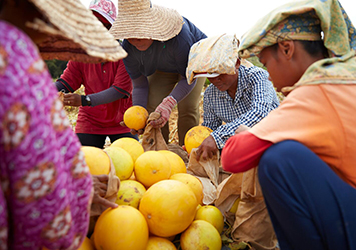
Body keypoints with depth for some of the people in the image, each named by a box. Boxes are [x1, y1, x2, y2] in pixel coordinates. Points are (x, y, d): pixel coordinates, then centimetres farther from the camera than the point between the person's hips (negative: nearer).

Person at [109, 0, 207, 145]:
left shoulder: (179, 36, -44)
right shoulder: (128, 48, -29)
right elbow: (139, 85, -17)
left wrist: (168, 103, -50)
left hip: (192, 63, -3)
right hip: (161, 68, 4)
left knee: (188, 108, -20)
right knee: (152, 107, -12)